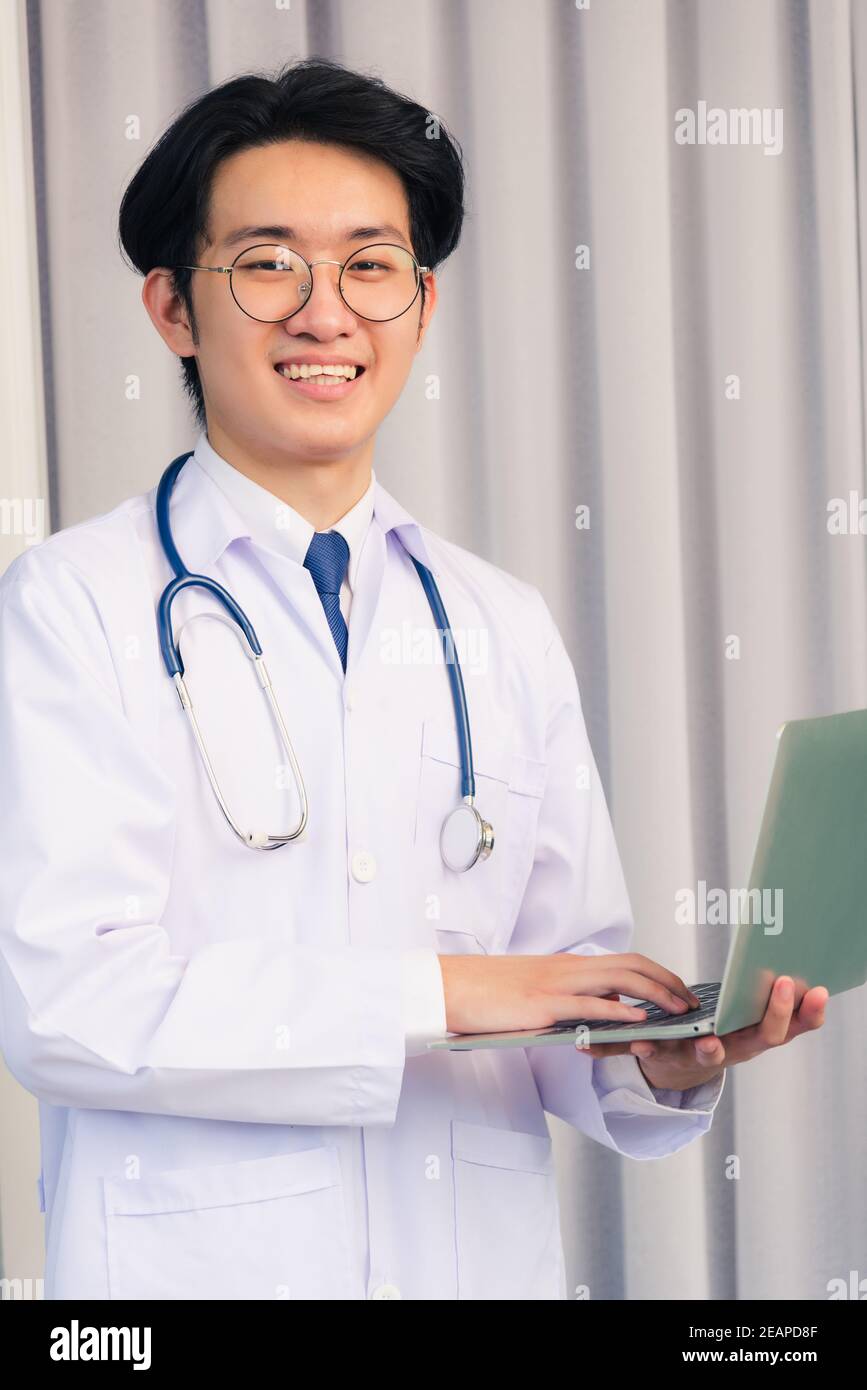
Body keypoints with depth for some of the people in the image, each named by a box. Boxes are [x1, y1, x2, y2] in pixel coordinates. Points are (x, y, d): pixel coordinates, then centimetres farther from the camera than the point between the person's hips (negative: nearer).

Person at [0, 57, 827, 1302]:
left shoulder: (507, 629, 8)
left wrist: (656, 1063, -15)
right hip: (198, 1257, -4)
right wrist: (436, 991, -19)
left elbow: (570, 979, 7)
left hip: (490, 1248, 4)